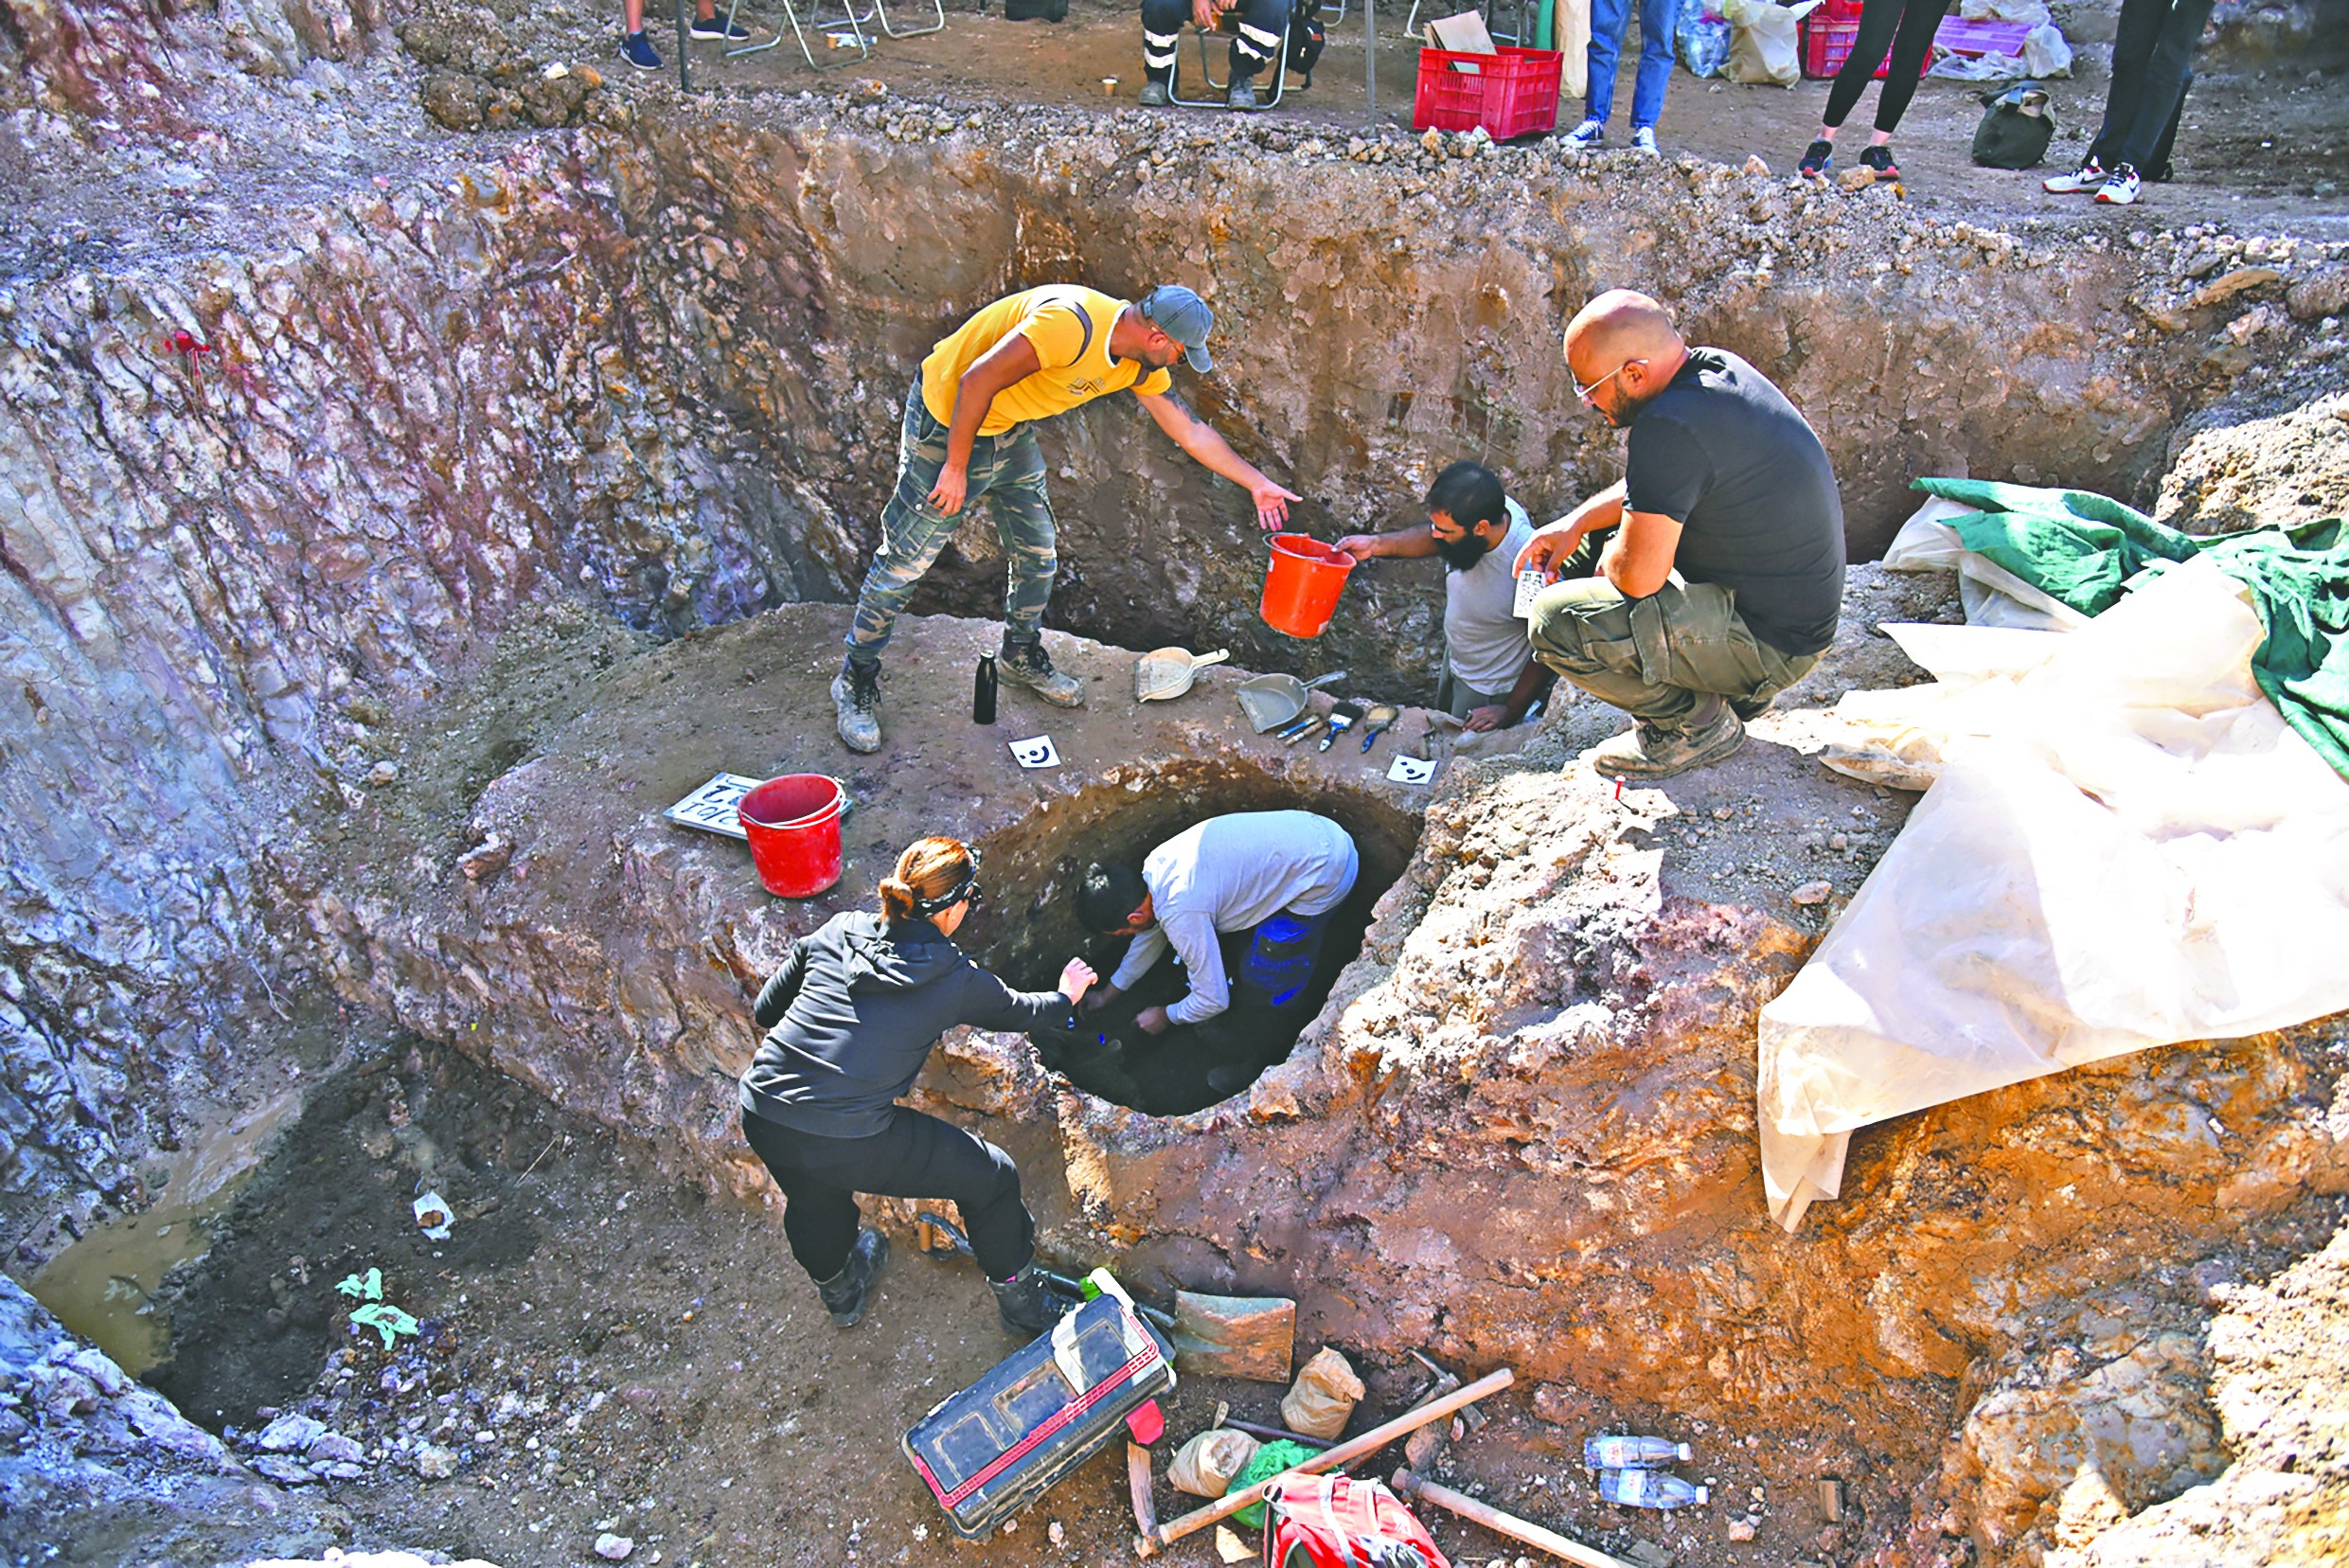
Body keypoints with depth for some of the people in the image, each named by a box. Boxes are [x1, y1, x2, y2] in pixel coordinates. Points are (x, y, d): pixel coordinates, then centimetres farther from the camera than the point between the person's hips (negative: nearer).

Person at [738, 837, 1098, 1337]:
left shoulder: (835, 932, 4)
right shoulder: (956, 980, -3)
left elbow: (765, 1011, 12)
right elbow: (1018, 1011, 17)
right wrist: (1066, 996, 38)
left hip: (761, 1118, 6)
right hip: (847, 1141, -5)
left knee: (813, 1192, 39)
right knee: (992, 1178, 15)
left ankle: (838, 1290, 63)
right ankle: (1021, 1301, 36)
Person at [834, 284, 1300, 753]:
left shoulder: (1141, 367, -4)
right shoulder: (1073, 324, -33)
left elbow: (1191, 432, 7)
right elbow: (976, 381, -31)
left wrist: (1257, 483, 10)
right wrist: (955, 468, -25)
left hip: (1011, 429, 8)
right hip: (949, 419, -8)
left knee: (1037, 554, 12)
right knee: (905, 559, -3)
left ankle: (1022, 658, 36)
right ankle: (855, 683, 12)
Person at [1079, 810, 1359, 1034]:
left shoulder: (1181, 914, -25)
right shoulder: (1155, 864, 1)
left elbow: (1213, 1000, -13)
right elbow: (1152, 933, 20)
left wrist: (1166, 1016, 7)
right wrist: (1108, 993, 30)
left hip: (1325, 873, -9)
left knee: (1263, 982, 3)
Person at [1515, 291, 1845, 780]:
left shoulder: (1672, 424, -29)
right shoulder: (1715, 367, 2)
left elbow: (1638, 574, -29)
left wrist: (1610, 558, -6)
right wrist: (1575, 523, 7)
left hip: (1771, 645, -10)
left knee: (1554, 621, -21)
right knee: (1580, 549, 21)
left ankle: (1699, 723, -1)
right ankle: (1730, 687, 18)